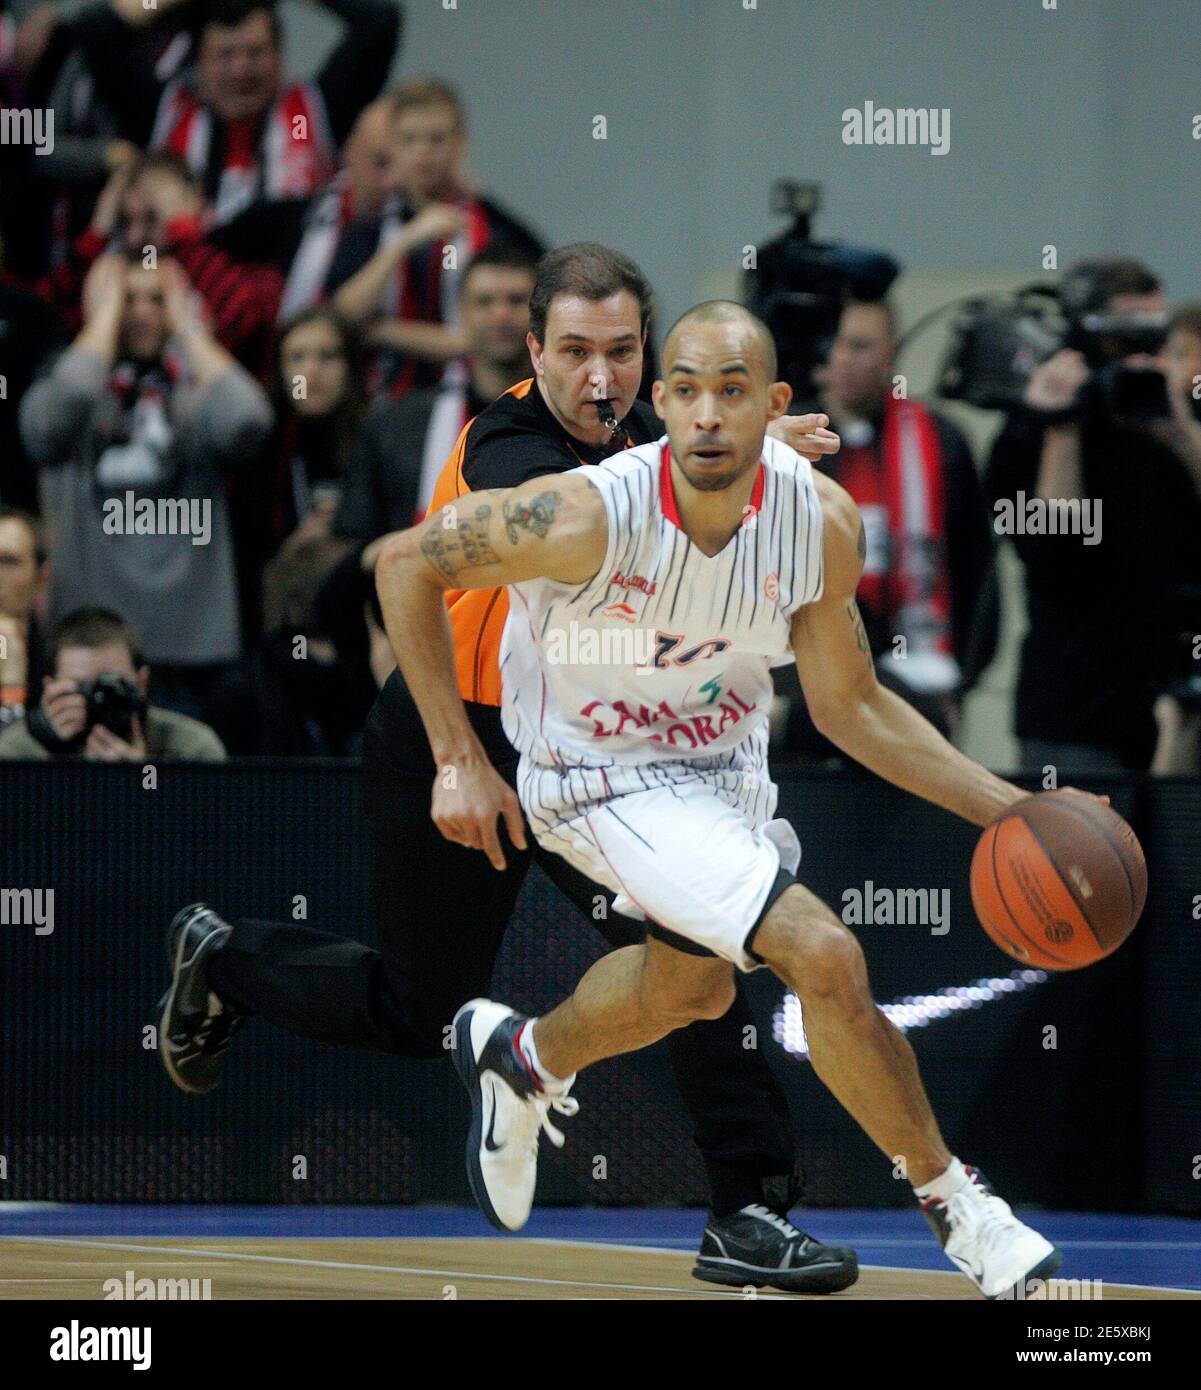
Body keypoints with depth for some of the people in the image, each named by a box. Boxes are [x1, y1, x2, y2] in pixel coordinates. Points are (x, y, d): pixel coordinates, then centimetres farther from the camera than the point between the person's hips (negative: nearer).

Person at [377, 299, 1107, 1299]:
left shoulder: (822, 521, -20)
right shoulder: (591, 514, -34)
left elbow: (849, 704, -5)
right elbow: (406, 563, -20)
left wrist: (1005, 808, -14)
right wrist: (457, 762, -20)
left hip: (723, 756, 6)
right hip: (598, 776, -6)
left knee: (691, 984, 29)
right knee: (826, 957, -21)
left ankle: (522, 1059, 60)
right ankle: (954, 1204, -2)